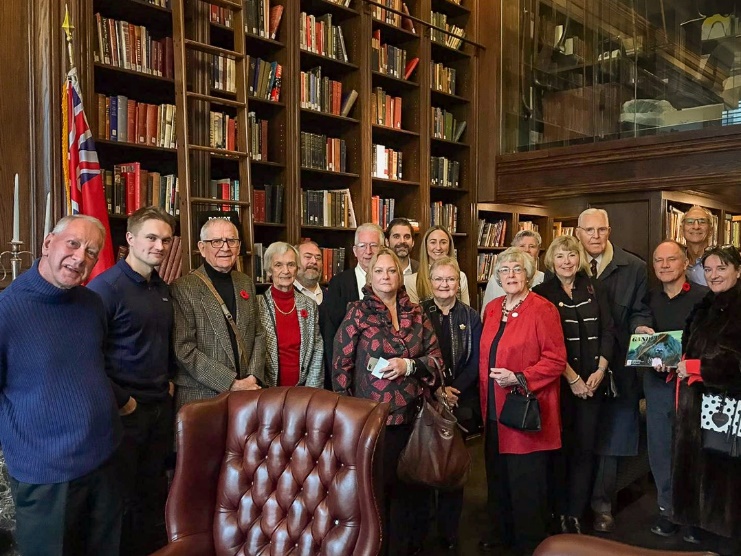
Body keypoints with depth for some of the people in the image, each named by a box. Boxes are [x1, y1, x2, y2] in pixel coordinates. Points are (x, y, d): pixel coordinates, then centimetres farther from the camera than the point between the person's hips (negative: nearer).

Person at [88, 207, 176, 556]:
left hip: (161, 406, 7)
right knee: (120, 497, 9)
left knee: (154, 491, 18)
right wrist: (120, 401, -15)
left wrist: (168, 380, 11)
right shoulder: (106, 287, -15)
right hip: (124, 410, -7)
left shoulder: (163, 289, 8)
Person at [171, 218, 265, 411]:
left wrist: (253, 378, -3)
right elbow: (184, 349, -13)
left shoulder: (246, 283, 9)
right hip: (200, 398, -4)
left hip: (245, 392, 5)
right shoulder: (183, 288, -9)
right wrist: (232, 384, -15)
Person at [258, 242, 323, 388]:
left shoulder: (310, 305, 2)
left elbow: (317, 350, 2)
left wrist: (311, 391, -4)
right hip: (268, 390, -2)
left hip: (302, 389, 3)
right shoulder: (258, 305, -7)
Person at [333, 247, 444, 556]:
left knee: (410, 485, 11)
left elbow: (436, 358, 7)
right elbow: (341, 366, -3)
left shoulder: (416, 313, 6)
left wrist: (409, 365, -12)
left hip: (411, 415, 3)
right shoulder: (358, 313, -4)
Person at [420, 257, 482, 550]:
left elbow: (475, 362, 1)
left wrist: (452, 390, -12)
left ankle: (449, 533, 20)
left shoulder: (471, 317, 6)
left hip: (460, 402, 2)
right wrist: (436, 390, -13)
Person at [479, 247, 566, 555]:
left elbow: (556, 360, -15)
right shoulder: (492, 309, 10)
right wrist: (485, 397, 11)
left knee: (526, 480, 4)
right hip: (495, 408, 7)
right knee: (498, 474, 17)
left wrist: (519, 379, -22)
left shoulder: (543, 309, -12)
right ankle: (501, 530, 35)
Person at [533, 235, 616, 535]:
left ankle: (576, 514, 18)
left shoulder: (593, 288, 7)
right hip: (559, 381, -3)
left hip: (592, 379, 3)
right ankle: (560, 512, 20)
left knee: (585, 446, 6)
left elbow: (608, 331, 6)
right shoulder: (542, 293, -3)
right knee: (560, 445, 5)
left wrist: (600, 370, -5)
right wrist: (572, 378, -11)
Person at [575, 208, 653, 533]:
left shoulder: (634, 267, 1)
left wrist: (640, 326, -18)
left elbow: (639, 311, 4)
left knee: (609, 436, 9)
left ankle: (601, 504, 24)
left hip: (616, 367, 0)